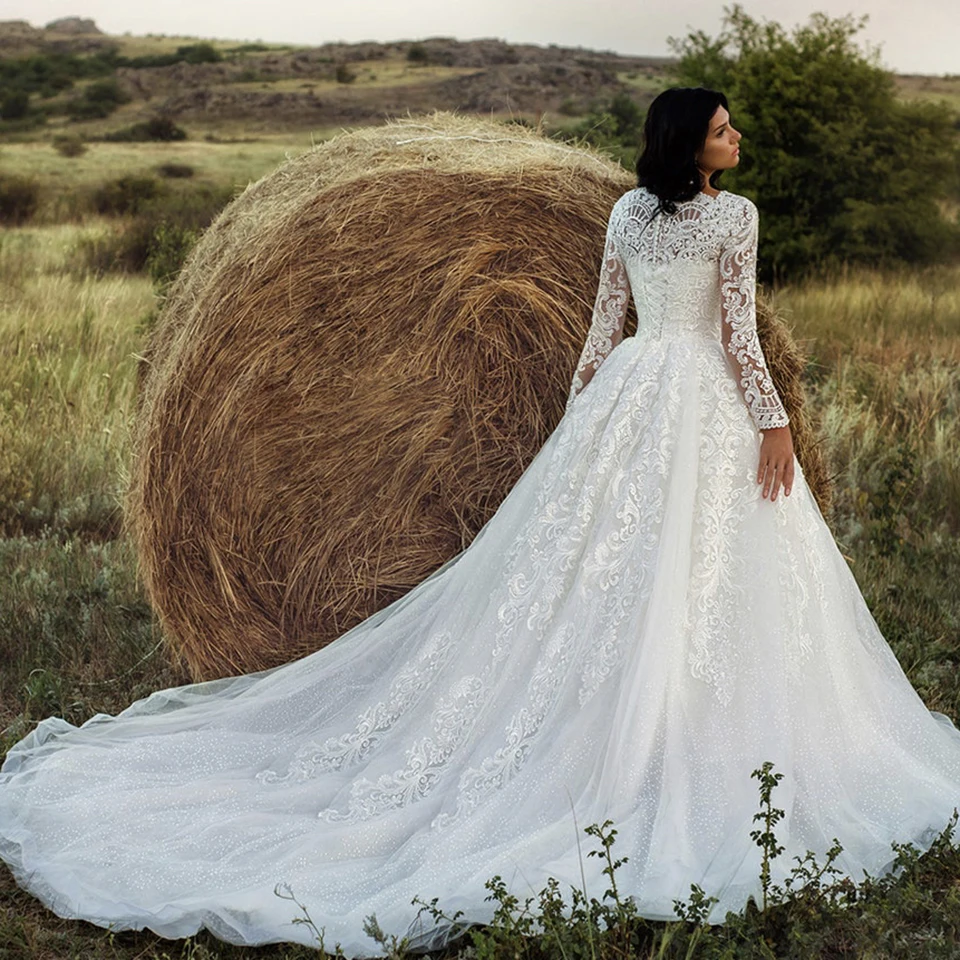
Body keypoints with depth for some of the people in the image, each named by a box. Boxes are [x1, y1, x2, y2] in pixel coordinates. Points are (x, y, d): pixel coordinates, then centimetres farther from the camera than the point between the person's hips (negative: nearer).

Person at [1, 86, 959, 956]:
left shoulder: (628, 210, 9)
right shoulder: (734, 214, -9)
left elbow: (603, 322, 11)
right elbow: (739, 334, -13)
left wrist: (580, 414, 17)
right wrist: (774, 425, -8)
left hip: (629, 390, 6)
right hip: (704, 401, -6)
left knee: (587, 561, 8)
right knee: (697, 577, -2)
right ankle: (679, 753, 3)